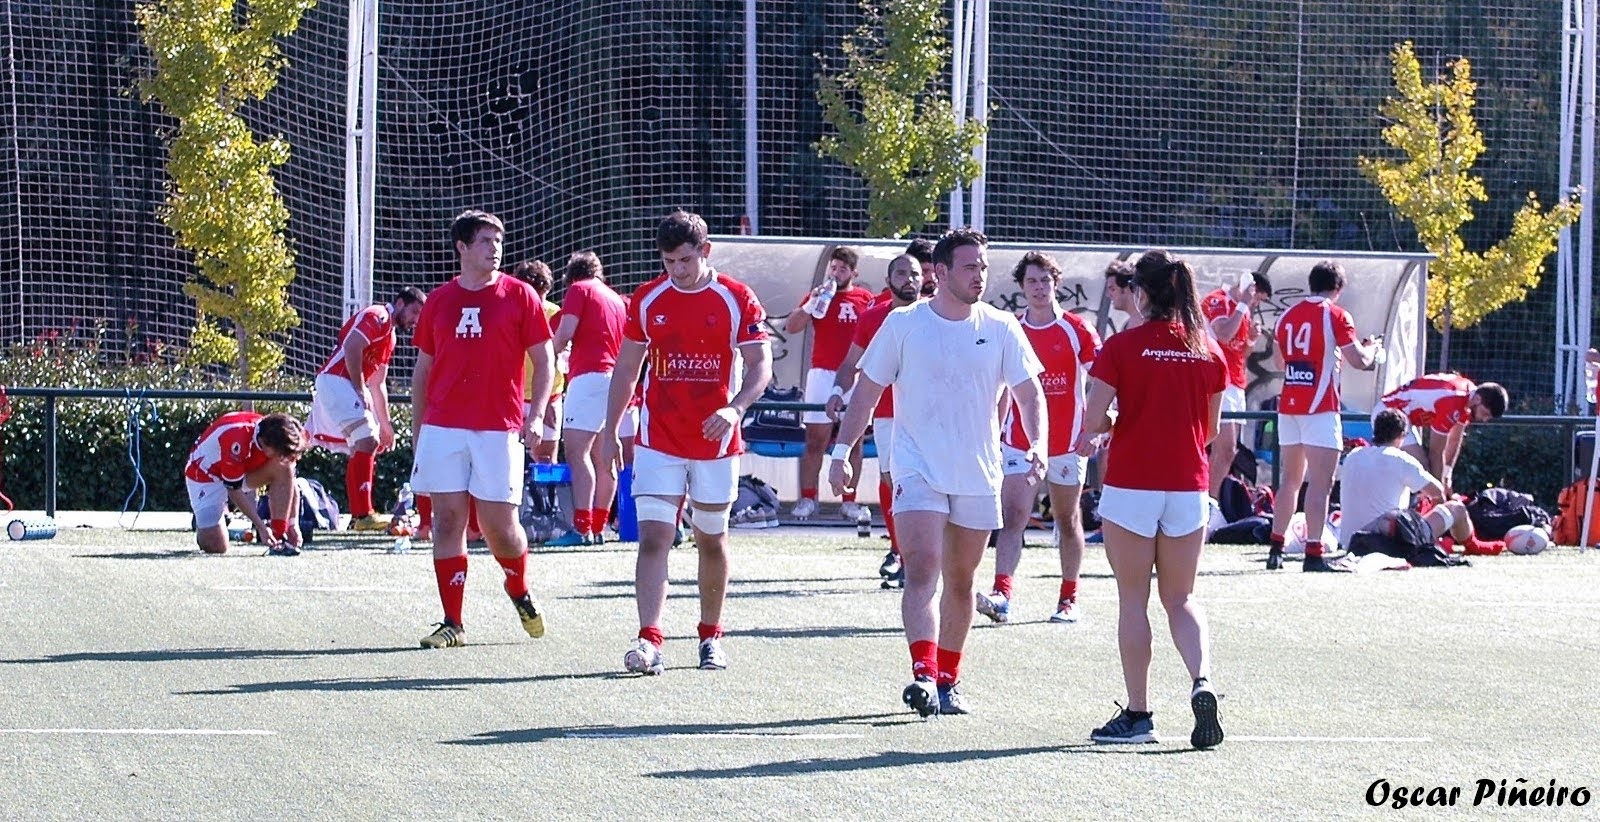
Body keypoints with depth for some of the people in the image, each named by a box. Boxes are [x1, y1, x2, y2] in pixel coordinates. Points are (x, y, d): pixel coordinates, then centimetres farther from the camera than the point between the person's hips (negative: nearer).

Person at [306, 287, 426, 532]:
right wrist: (360, 390, -19)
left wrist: (385, 423, 26)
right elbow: (351, 347, -21)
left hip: (347, 388, 11)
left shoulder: (389, 335, 23)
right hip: (335, 381, -11)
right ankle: (363, 516, -22)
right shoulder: (377, 317, -6)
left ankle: (358, 516, 15)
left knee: (364, 448, 12)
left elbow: (377, 383, 28)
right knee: (367, 442, -18)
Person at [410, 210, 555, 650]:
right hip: (443, 427, 2)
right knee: (447, 519, -1)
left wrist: (535, 416, -8)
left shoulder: (519, 296, 3)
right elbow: (422, 369, 17)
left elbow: (544, 361, 4)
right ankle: (452, 623, 3)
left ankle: (520, 593, 29)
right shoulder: (439, 301, 10)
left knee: (498, 523, -1)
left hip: (497, 428, -2)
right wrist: (417, 428, 13)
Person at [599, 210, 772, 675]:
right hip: (658, 441, 1)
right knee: (653, 538, -12)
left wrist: (735, 409, -24)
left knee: (712, 540, 12)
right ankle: (650, 641, -19)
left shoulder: (737, 300, -4)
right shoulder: (647, 300, 2)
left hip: (717, 443, -1)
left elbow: (761, 366, -7)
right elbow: (626, 369, 10)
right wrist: (610, 430, 7)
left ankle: (710, 637, 28)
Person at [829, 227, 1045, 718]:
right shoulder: (903, 324, -1)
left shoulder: (1001, 329, 3)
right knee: (921, 569, -18)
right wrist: (842, 451, -1)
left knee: (960, 582, 10)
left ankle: (948, 680, 21)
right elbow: (867, 392, 5)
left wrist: (1037, 444, -14)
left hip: (979, 476, 3)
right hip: (917, 470, -3)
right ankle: (923, 674, -27)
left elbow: (1029, 392, 3)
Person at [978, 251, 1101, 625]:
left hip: (1067, 442, -1)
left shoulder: (1077, 330, -2)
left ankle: (1069, 599, 20)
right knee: (1012, 517, -13)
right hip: (1020, 441, 1)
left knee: (1068, 520, 10)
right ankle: (1001, 594, -24)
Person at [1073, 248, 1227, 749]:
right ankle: (1202, 682, -12)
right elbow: (1211, 429, 11)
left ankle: (1137, 714, 7)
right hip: (1188, 487, 3)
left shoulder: (1122, 347, -9)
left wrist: (1099, 429, 12)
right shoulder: (1208, 350, 3)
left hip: (1131, 485, -3)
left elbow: (1093, 421, -10)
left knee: (1133, 600, 6)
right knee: (1180, 598, 12)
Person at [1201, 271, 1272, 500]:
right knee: (1227, 449, -16)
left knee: (1221, 450, 8)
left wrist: (1252, 338, 4)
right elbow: (1224, 334, -25)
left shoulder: (1243, 309, 20)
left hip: (1235, 384, 10)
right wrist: (1243, 305, -17)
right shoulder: (1217, 301, -8)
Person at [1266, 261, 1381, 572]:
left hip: (1288, 406, 7)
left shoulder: (1288, 315, 11)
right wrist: (1372, 348, 12)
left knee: (1290, 479, 15)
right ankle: (1313, 554, -16)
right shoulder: (1335, 315, -7)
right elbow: (1359, 361, -10)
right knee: (1321, 482, -8)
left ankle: (1276, 549, 16)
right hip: (1320, 407, -7)